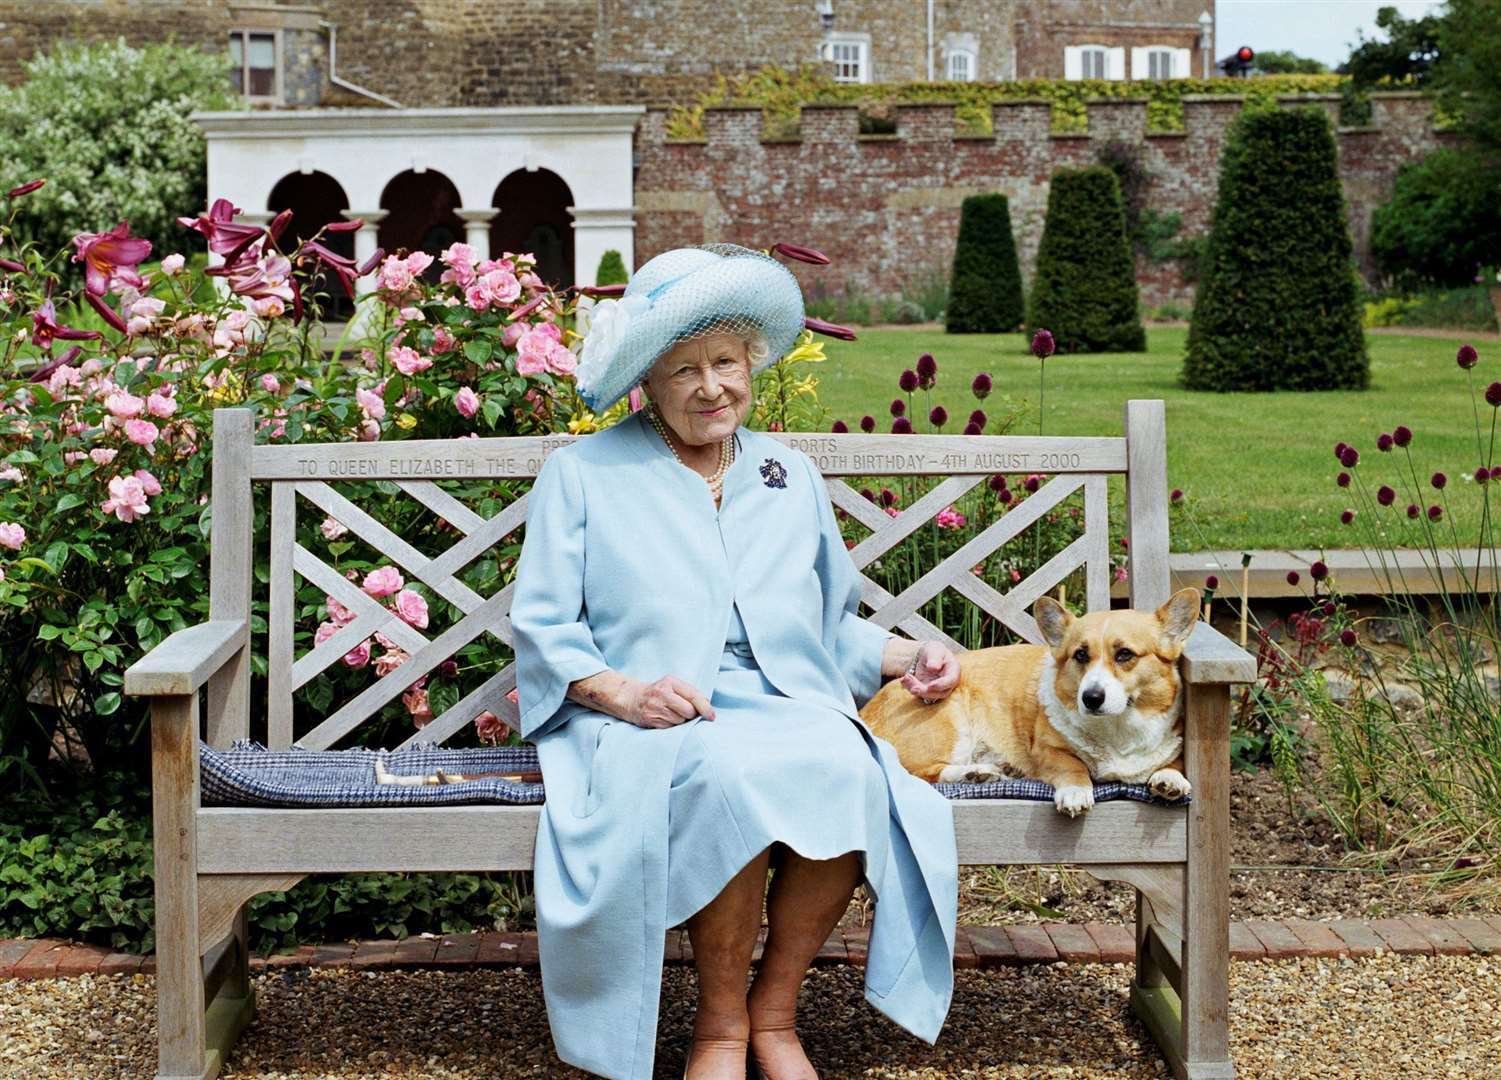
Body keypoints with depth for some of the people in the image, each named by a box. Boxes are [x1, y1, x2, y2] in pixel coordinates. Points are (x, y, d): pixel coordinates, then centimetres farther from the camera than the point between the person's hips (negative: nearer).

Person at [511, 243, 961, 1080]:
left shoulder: (792, 477, 24)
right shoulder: (583, 473, 11)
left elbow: (832, 625, 30)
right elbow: (542, 628, 4)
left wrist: (906, 655, 10)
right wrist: (623, 692, -14)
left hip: (788, 704, 3)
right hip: (651, 722, -3)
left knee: (847, 772, -33)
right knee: (735, 777, -38)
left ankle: (773, 1013, -15)